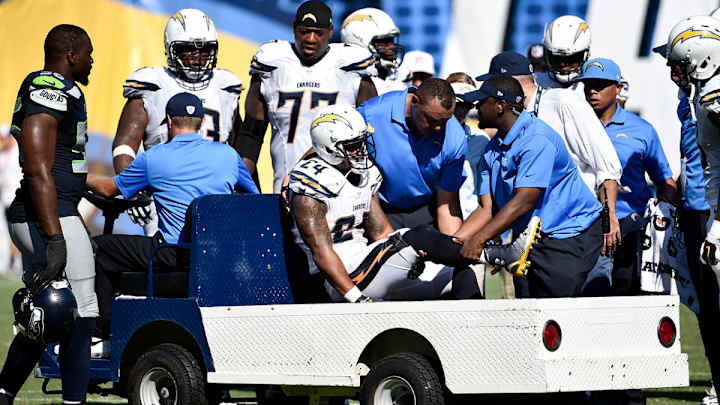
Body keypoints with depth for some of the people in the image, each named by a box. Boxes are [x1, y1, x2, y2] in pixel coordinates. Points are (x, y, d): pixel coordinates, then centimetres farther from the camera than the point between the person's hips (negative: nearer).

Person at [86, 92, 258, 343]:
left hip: (174, 256, -5)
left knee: (99, 249, 13)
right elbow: (254, 194, 27)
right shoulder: (227, 154, 10)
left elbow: (110, 189, 15)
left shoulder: (153, 158, 0)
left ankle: (102, 334, 12)